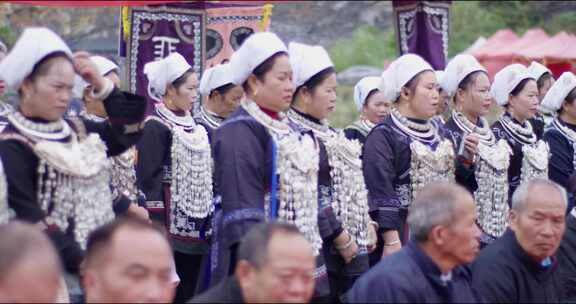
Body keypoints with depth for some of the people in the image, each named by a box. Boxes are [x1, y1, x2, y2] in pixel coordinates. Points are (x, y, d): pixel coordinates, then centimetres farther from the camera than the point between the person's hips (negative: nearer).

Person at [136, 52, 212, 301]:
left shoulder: (197, 130, 15)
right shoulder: (155, 128, -8)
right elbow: (148, 180, -14)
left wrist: (210, 223, 14)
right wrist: (157, 229, -19)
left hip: (196, 231, 7)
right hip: (169, 227, -7)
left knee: (190, 292, 9)